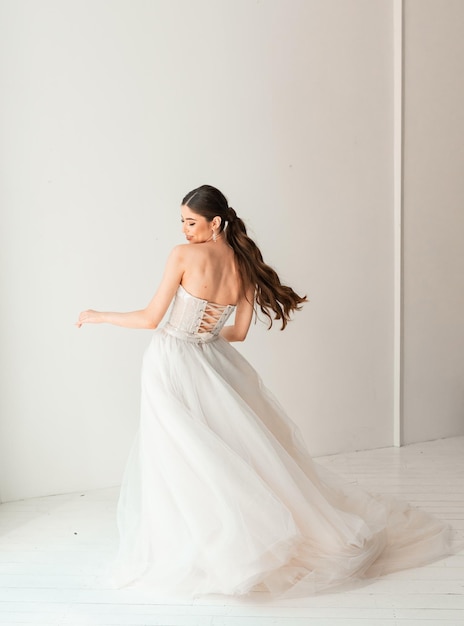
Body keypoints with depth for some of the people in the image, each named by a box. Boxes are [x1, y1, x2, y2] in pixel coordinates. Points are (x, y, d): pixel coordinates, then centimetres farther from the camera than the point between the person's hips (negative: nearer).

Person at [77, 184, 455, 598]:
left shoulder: (184, 255, -16)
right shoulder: (245, 266, 2)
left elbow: (151, 319, -13)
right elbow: (239, 332, 9)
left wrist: (98, 317, 0)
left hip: (172, 367, -6)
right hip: (210, 363, 6)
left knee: (181, 463, 3)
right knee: (241, 451, 16)